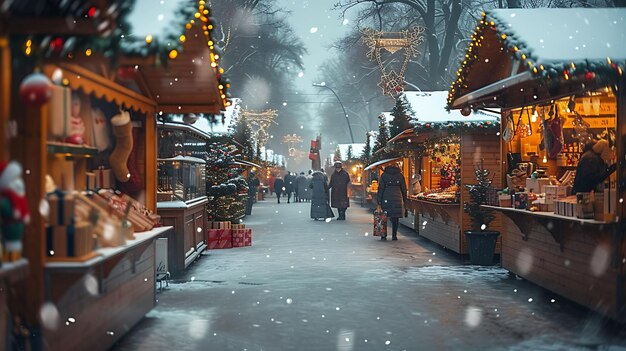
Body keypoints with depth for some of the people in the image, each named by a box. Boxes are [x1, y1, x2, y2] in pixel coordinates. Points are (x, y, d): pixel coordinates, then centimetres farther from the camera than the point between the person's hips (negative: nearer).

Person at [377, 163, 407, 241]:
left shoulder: (384, 175, 1)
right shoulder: (400, 175, 6)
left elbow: (381, 188, -1)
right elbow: (404, 189, 9)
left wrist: (379, 201, 0)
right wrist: (404, 200, 16)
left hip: (386, 199, -1)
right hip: (397, 198, 1)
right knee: (395, 218, 5)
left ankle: (383, 235, 3)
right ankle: (394, 235, 4)